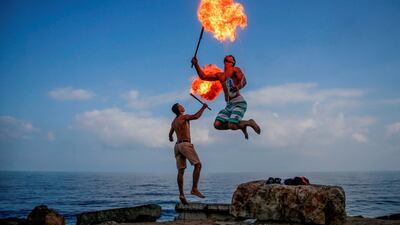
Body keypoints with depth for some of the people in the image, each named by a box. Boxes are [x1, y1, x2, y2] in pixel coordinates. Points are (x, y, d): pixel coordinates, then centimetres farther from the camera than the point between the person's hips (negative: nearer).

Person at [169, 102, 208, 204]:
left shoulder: (174, 121, 21)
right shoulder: (184, 117, -3)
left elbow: (170, 133, 39)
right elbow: (196, 116, -22)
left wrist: (170, 138, 62)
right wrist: (203, 108, -7)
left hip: (177, 145, 8)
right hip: (185, 144, -8)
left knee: (181, 170, 2)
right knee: (198, 165, -8)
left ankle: (181, 194, -5)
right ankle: (194, 189, -17)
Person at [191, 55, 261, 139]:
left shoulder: (235, 70, 2)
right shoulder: (219, 75, 20)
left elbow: (243, 81, -12)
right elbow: (203, 77, 20)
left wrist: (238, 87, -35)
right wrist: (196, 65, 9)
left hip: (239, 102, -7)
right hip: (229, 105, 7)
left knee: (232, 125, -24)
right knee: (217, 124, -10)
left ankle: (249, 123, 6)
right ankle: (242, 126, 8)